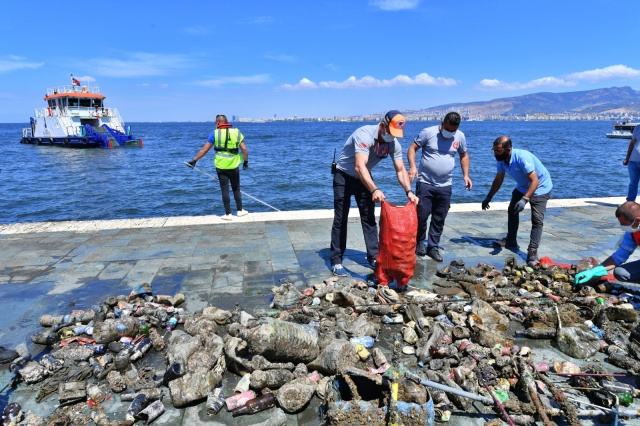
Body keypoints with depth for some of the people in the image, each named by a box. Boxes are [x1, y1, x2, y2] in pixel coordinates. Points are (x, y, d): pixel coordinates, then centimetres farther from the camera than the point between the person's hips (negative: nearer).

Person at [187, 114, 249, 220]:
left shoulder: (215, 133, -2)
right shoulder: (236, 132, 3)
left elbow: (204, 150, -3)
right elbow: (244, 149, -3)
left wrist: (194, 160, 5)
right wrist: (246, 161, 11)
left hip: (221, 166, -2)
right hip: (234, 166, 2)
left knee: (225, 190, 4)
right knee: (236, 189, 15)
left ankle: (228, 214, 7)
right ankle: (240, 210, 22)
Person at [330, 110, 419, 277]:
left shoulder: (394, 144, -12)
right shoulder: (364, 134, -33)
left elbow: (400, 170, -8)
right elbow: (359, 166, -44)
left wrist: (409, 191, -25)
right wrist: (374, 190, -57)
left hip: (364, 178, 6)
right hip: (344, 176, -6)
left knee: (369, 218, 5)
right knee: (341, 219, -5)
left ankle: (373, 257, 14)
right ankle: (336, 261, 2)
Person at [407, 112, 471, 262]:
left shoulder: (460, 137, 5)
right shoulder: (428, 132, -7)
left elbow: (464, 155, 18)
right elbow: (412, 148, -5)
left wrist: (465, 175, 6)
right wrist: (412, 166, -21)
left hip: (445, 186, 4)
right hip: (425, 183, -3)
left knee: (439, 219, 8)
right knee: (422, 215, -4)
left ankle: (433, 247, 20)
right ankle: (419, 243, 19)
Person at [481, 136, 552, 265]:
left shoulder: (522, 157, -36)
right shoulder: (501, 160, -13)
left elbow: (535, 181, -38)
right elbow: (498, 180, 1)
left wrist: (524, 200, -48)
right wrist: (488, 198, -2)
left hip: (540, 188, -8)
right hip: (522, 187, 8)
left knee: (537, 220, -17)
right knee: (512, 211, 16)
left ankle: (532, 251, -19)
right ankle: (510, 241, 30)